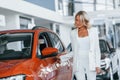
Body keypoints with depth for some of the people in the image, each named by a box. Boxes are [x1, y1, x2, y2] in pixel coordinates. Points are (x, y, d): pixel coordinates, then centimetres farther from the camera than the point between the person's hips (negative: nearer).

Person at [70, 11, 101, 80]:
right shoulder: (73, 33, 7)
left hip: (90, 63, -1)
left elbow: (97, 49, 2)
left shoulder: (93, 31, 3)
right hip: (79, 64, 1)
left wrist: (98, 65, -4)